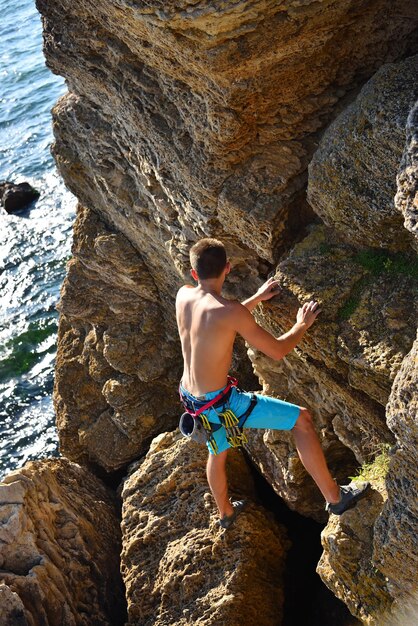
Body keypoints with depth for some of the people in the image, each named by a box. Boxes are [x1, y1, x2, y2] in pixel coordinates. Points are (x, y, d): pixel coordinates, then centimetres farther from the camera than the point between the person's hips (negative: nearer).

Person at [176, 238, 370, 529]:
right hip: (220, 403, -7)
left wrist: (258, 298, 22)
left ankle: (225, 512, 59)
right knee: (302, 419, 2)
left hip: (190, 397, 8)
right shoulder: (231, 311, -25)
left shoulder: (183, 295, -4)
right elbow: (277, 350, -15)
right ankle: (335, 497, 12)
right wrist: (303, 324, 3)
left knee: (218, 453, 34)